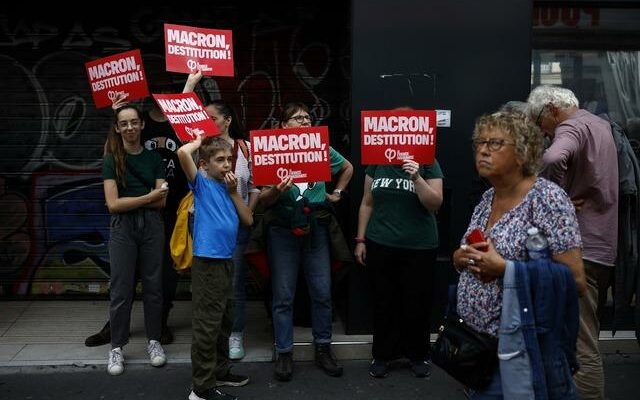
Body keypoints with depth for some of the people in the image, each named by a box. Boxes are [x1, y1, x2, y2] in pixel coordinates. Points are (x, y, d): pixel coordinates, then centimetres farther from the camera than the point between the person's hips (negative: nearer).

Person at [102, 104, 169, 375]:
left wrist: (129, 201, -10)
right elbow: (113, 204, -9)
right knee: (121, 289, 1)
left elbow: (161, 201, -2)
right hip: (123, 228, -2)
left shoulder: (153, 158, 5)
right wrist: (148, 196, -10)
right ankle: (117, 347, 13)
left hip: (151, 225, 2)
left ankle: (154, 340, 20)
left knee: (153, 285, 7)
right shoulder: (112, 160, -1)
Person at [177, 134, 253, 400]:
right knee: (207, 326, -4)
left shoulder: (227, 188, 14)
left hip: (227, 261, 8)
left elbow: (248, 220, 9)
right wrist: (199, 140, -3)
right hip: (207, 262, -8)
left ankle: (220, 371, 34)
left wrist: (234, 191, 2)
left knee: (224, 322, 19)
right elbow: (183, 153, -22)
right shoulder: (202, 184, -5)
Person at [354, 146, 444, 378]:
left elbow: (435, 204, -9)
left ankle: (418, 355, 25)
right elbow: (367, 203, 9)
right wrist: (361, 239, 6)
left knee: (416, 303, 7)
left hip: (419, 248, -2)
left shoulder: (428, 164, -2)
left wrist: (416, 177, -22)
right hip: (380, 245, 2)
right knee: (383, 302, 10)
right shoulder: (377, 163, 4)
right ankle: (382, 355, 24)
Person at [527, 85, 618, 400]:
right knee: (586, 338, 19)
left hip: (580, 247, -10)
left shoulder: (572, 127, -12)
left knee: (582, 345, -9)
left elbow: (552, 159, -35)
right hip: (599, 243, 10)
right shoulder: (600, 125, 19)